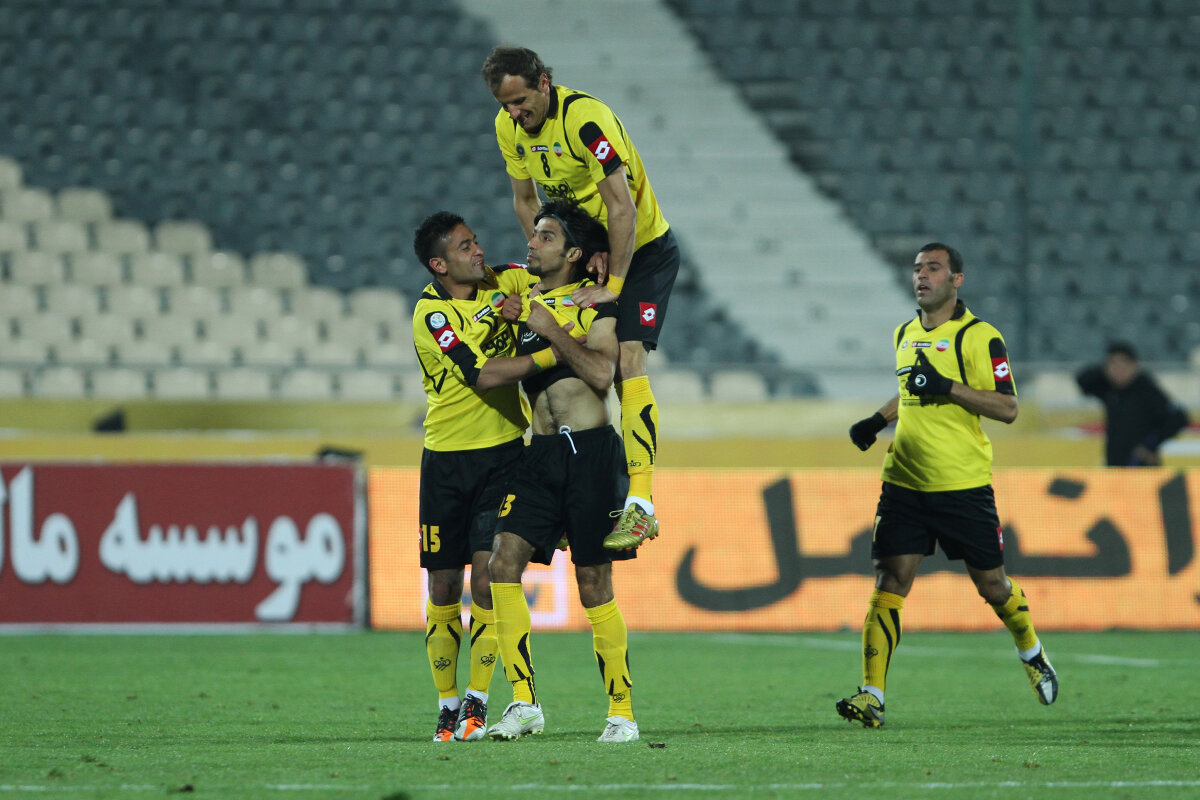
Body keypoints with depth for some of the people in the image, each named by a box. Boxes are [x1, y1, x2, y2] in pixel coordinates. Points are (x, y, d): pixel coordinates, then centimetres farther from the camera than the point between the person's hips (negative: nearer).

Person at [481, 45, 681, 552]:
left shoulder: (587, 119, -29)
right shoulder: (509, 126, -6)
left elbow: (623, 209, -31)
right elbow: (525, 201, 7)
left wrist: (612, 287, -30)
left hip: (643, 250, -7)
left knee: (626, 359, -20)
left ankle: (640, 504, -26)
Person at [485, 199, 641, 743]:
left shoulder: (596, 301, 0)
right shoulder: (522, 301, 16)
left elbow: (601, 372, -13)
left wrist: (552, 332, -12)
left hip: (591, 451, -5)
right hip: (540, 453, 5)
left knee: (594, 583, -3)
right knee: (504, 561, -13)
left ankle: (622, 713, 6)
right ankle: (523, 701, -11)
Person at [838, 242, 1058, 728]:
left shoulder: (978, 337, -8)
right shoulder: (905, 335, 12)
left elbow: (1007, 408, -13)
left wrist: (947, 388, -22)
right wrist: (878, 420, 15)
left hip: (963, 486, -4)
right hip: (904, 483, 4)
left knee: (992, 584, 8)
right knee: (890, 581, -9)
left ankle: (1032, 653, 37)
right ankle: (871, 695, -13)